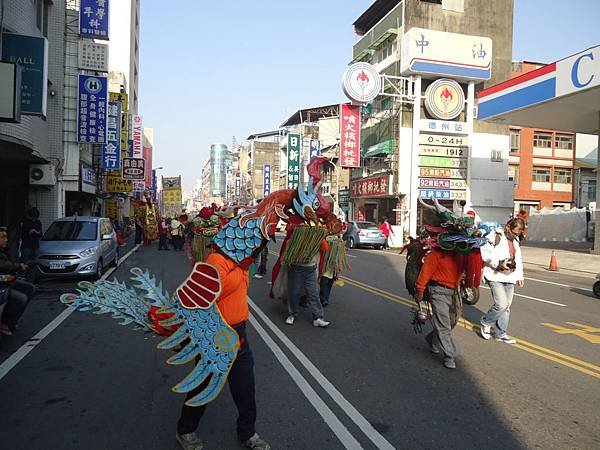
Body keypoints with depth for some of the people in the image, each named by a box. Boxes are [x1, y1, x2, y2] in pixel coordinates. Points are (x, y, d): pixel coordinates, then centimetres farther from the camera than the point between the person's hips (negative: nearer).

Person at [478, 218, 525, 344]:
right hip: (495, 276, -8)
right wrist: (498, 264, -22)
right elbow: (484, 253, -17)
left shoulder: (515, 240, 14)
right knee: (501, 304, -16)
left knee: (507, 306, 10)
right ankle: (485, 322, 11)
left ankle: (501, 334, 22)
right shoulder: (495, 236, -12)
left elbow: (518, 258, 22)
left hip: (509, 277, 8)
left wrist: (519, 276, 17)